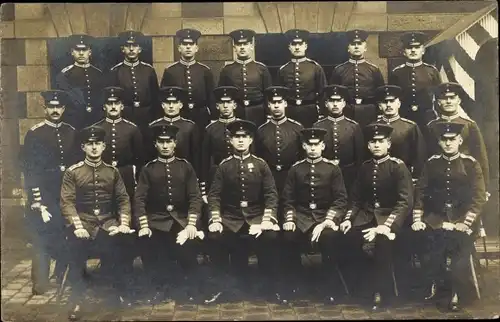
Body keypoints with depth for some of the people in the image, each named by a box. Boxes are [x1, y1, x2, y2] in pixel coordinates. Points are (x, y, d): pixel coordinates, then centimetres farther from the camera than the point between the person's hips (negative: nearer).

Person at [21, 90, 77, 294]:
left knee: (67, 239, 11)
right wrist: (38, 204, -14)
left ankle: (64, 278, 29)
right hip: (44, 197, -4)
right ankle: (39, 285, 16)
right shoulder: (34, 134, -6)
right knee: (42, 243, 2)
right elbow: (30, 171, -9)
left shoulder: (72, 133, 7)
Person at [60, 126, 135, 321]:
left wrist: (124, 223, -6)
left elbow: (123, 199, 8)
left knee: (122, 242, -15)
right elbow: (67, 202, -5)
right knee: (76, 260, -14)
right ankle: (77, 300, 9)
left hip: (108, 223, 2)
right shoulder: (72, 172, 1)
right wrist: (78, 227, -17)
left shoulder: (113, 171, 8)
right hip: (83, 223, -2)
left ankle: (121, 293, 6)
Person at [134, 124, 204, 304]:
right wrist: (144, 226, -12)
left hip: (182, 219, -1)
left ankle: (190, 286, 5)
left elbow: (195, 197, 1)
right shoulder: (148, 169, 7)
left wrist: (191, 224, -11)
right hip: (156, 220, 1)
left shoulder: (185, 167, 6)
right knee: (146, 243, -26)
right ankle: (162, 286, 0)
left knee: (188, 247, -26)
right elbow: (140, 199, 1)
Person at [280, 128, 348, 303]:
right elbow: (288, 198, 8)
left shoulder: (333, 168, 1)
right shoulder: (295, 169, 6)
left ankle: (326, 282, -7)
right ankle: (294, 280, -2)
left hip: (326, 215, -1)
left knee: (329, 237, -32)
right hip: (301, 215, 2)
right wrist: (289, 219, -10)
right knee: (288, 236, -27)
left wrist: (326, 222, -17)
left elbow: (341, 199, -5)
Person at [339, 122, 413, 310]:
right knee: (344, 237, -21)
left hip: (389, 216, -4)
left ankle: (380, 290, -12)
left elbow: (405, 201, -16)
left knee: (382, 241, -33)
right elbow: (356, 198, 13)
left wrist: (385, 226, -27)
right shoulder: (365, 167, 8)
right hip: (366, 215, 5)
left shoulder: (398, 167, -8)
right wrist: (348, 219, -4)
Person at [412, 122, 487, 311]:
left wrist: (465, 223, -12)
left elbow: (479, 197, -3)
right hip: (436, 217, 2)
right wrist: (417, 219, -1)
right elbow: (420, 192, 7)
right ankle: (432, 285, 1)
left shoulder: (471, 164, 0)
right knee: (426, 242, -22)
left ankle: (457, 294, -8)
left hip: (462, 217, -2)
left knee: (460, 242, -26)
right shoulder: (431, 163, 6)